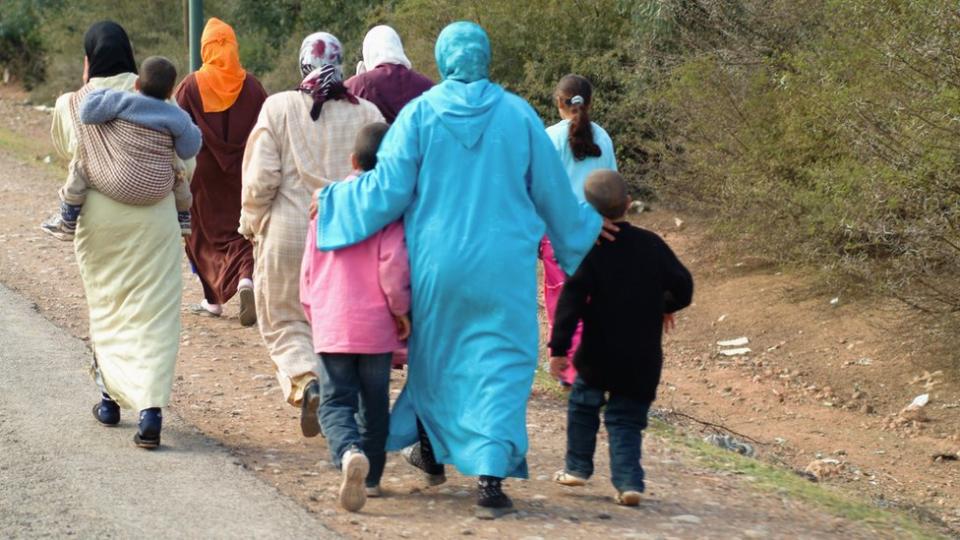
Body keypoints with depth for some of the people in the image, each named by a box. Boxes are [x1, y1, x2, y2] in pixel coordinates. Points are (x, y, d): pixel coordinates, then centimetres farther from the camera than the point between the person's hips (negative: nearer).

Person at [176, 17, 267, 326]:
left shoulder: (191, 86, -7)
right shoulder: (251, 85, -1)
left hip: (203, 172, -1)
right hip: (244, 171, 1)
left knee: (206, 234, 12)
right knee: (243, 231, 5)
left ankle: (214, 300, 11)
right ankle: (246, 278, -22)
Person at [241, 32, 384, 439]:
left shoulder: (279, 108, -4)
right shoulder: (366, 114, -1)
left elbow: (261, 177, -7)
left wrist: (250, 222, 10)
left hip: (288, 235, -1)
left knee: (285, 321, 9)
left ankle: (305, 380, -16)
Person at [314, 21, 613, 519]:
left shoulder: (419, 113, -5)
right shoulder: (518, 114, -2)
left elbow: (389, 187, -7)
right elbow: (551, 191, 6)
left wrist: (334, 201, 8)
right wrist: (582, 228, 24)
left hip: (436, 263, 1)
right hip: (503, 267, -1)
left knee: (435, 353, 21)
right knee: (499, 365, 2)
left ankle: (431, 452, 36)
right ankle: (490, 475, -9)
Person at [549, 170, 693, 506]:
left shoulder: (591, 249, -8)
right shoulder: (652, 244, 1)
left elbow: (572, 300, -15)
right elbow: (683, 288, 6)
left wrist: (559, 347, -15)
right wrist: (661, 306, 27)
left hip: (600, 354, -2)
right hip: (643, 358, 3)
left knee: (583, 404, 19)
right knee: (626, 418, 8)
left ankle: (577, 467, 21)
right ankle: (629, 481, -6)